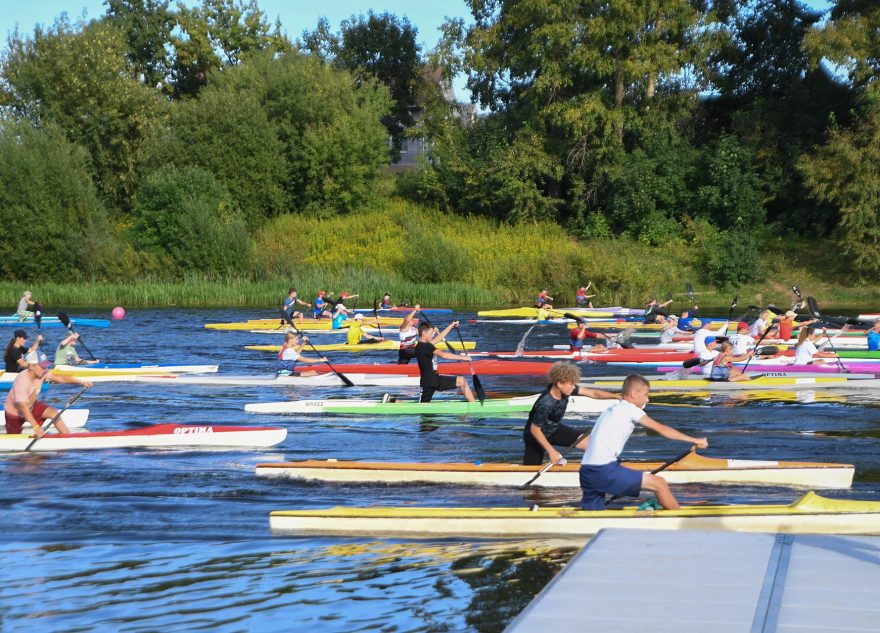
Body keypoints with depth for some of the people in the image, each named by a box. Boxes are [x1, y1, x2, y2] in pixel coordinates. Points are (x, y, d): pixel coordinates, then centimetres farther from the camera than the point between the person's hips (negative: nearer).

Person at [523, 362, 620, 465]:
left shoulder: (565, 389, -17)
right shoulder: (545, 404, -37)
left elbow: (593, 393, -9)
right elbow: (534, 429, -27)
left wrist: (618, 397, -11)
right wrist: (551, 451, -25)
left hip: (555, 429, 7)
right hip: (536, 437, -7)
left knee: (590, 442, -1)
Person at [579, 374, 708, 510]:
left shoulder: (613, 409, 23)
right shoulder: (629, 409, -2)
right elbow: (661, 429, -3)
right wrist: (695, 440, 0)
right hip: (605, 471, -9)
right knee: (660, 484, -3)